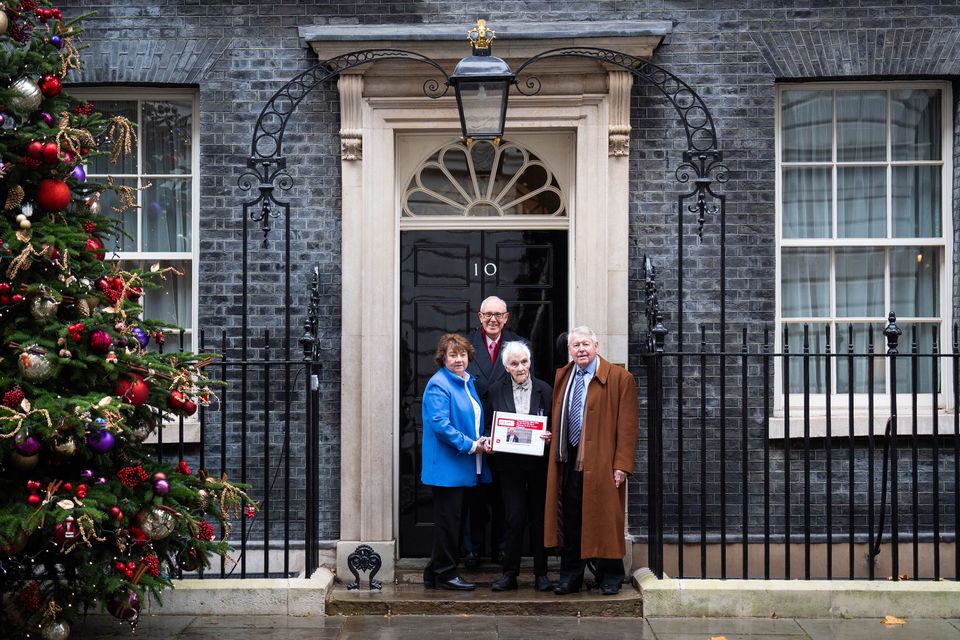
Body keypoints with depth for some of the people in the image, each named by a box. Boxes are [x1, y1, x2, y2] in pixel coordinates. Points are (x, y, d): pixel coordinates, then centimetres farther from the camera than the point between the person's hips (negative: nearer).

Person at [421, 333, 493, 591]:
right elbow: (440, 424, -21)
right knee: (448, 519, -2)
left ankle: (436, 574, 22)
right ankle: (444, 572, 9)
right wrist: (471, 445, -19)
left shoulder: (467, 382, 15)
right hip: (447, 465, -9)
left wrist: (483, 440, 2)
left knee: (452, 519, 13)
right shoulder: (438, 385, -13)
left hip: (462, 467, 9)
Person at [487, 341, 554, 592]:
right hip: (509, 464, 0)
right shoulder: (496, 391, 4)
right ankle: (509, 573, 9)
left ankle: (541, 573, 17)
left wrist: (549, 437, -13)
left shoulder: (545, 390, 4)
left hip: (539, 464, 1)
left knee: (539, 518, 6)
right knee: (514, 518, -2)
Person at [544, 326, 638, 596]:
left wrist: (622, 464, -13)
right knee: (570, 521, 9)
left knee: (604, 520, 3)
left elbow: (627, 426, -8)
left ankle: (609, 578, 17)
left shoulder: (619, 378, -5)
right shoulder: (561, 377, 12)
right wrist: (553, 444, 7)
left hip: (601, 462, -5)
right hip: (568, 460, 5)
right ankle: (570, 577, 19)